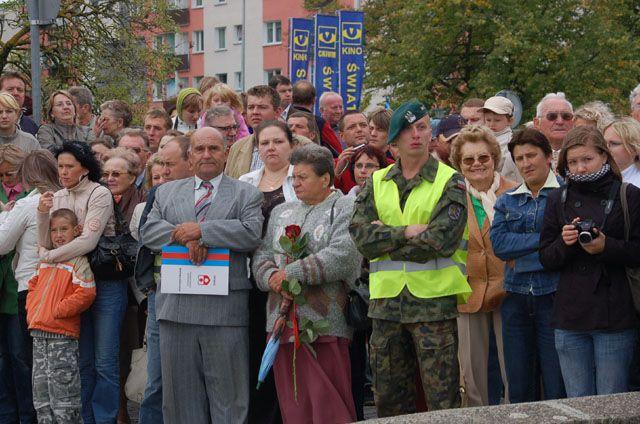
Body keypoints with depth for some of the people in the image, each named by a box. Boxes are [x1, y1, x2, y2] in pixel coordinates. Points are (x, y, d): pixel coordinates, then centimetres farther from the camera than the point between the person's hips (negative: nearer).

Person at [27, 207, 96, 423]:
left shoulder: (78, 261, -7)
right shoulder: (46, 259, 16)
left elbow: (86, 293, -17)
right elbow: (34, 285, 27)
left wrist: (58, 310, -15)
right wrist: (32, 309, 10)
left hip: (62, 335, -8)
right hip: (39, 334, 8)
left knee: (61, 386, -5)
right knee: (40, 386, 12)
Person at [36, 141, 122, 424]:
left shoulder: (100, 195, -9)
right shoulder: (57, 198, 8)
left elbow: (88, 241, -18)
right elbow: (45, 243, 3)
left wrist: (49, 256, -14)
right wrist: (42, 214, -12)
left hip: (105, 282, -6)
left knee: (105, 362, -4)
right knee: (83, 361, 11)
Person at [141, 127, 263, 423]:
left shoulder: (247, 194, 7)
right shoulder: (167, 192, 17)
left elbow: (251, 234, -10)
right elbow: (148, 231, 4)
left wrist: (200, 230, -13)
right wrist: (186, 239, -13)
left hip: (224, 309, -3)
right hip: (176, 307, 3)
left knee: (228, 396, 0)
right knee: (180, 393, 8)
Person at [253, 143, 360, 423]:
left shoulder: (345, 209, 0)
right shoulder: (281, 212, 21)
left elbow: (341, 256, -14)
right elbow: (262, 254, 15)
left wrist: (291, 272, -12)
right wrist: (271, 277, -8)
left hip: (325, 323, -6)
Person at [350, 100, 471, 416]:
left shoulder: (450, 181, 0)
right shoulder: (376, 183, 12)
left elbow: (441, 240, -14)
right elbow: (361, 236, -2)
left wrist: (384, 239, -7)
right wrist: (407, 232, -13)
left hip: (433, 299, -4)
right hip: (386, 299, 4)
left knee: (442, 400, -3)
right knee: (389, 400, 10)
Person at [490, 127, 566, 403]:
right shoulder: (506, 200, 14)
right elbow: (498, 243, -2)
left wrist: (520, 258, -11)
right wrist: (545, 239, -11)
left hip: (553, 297, -4)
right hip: (516, 298, 4)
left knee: (557, 390, -3)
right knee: (518, 390, 7)